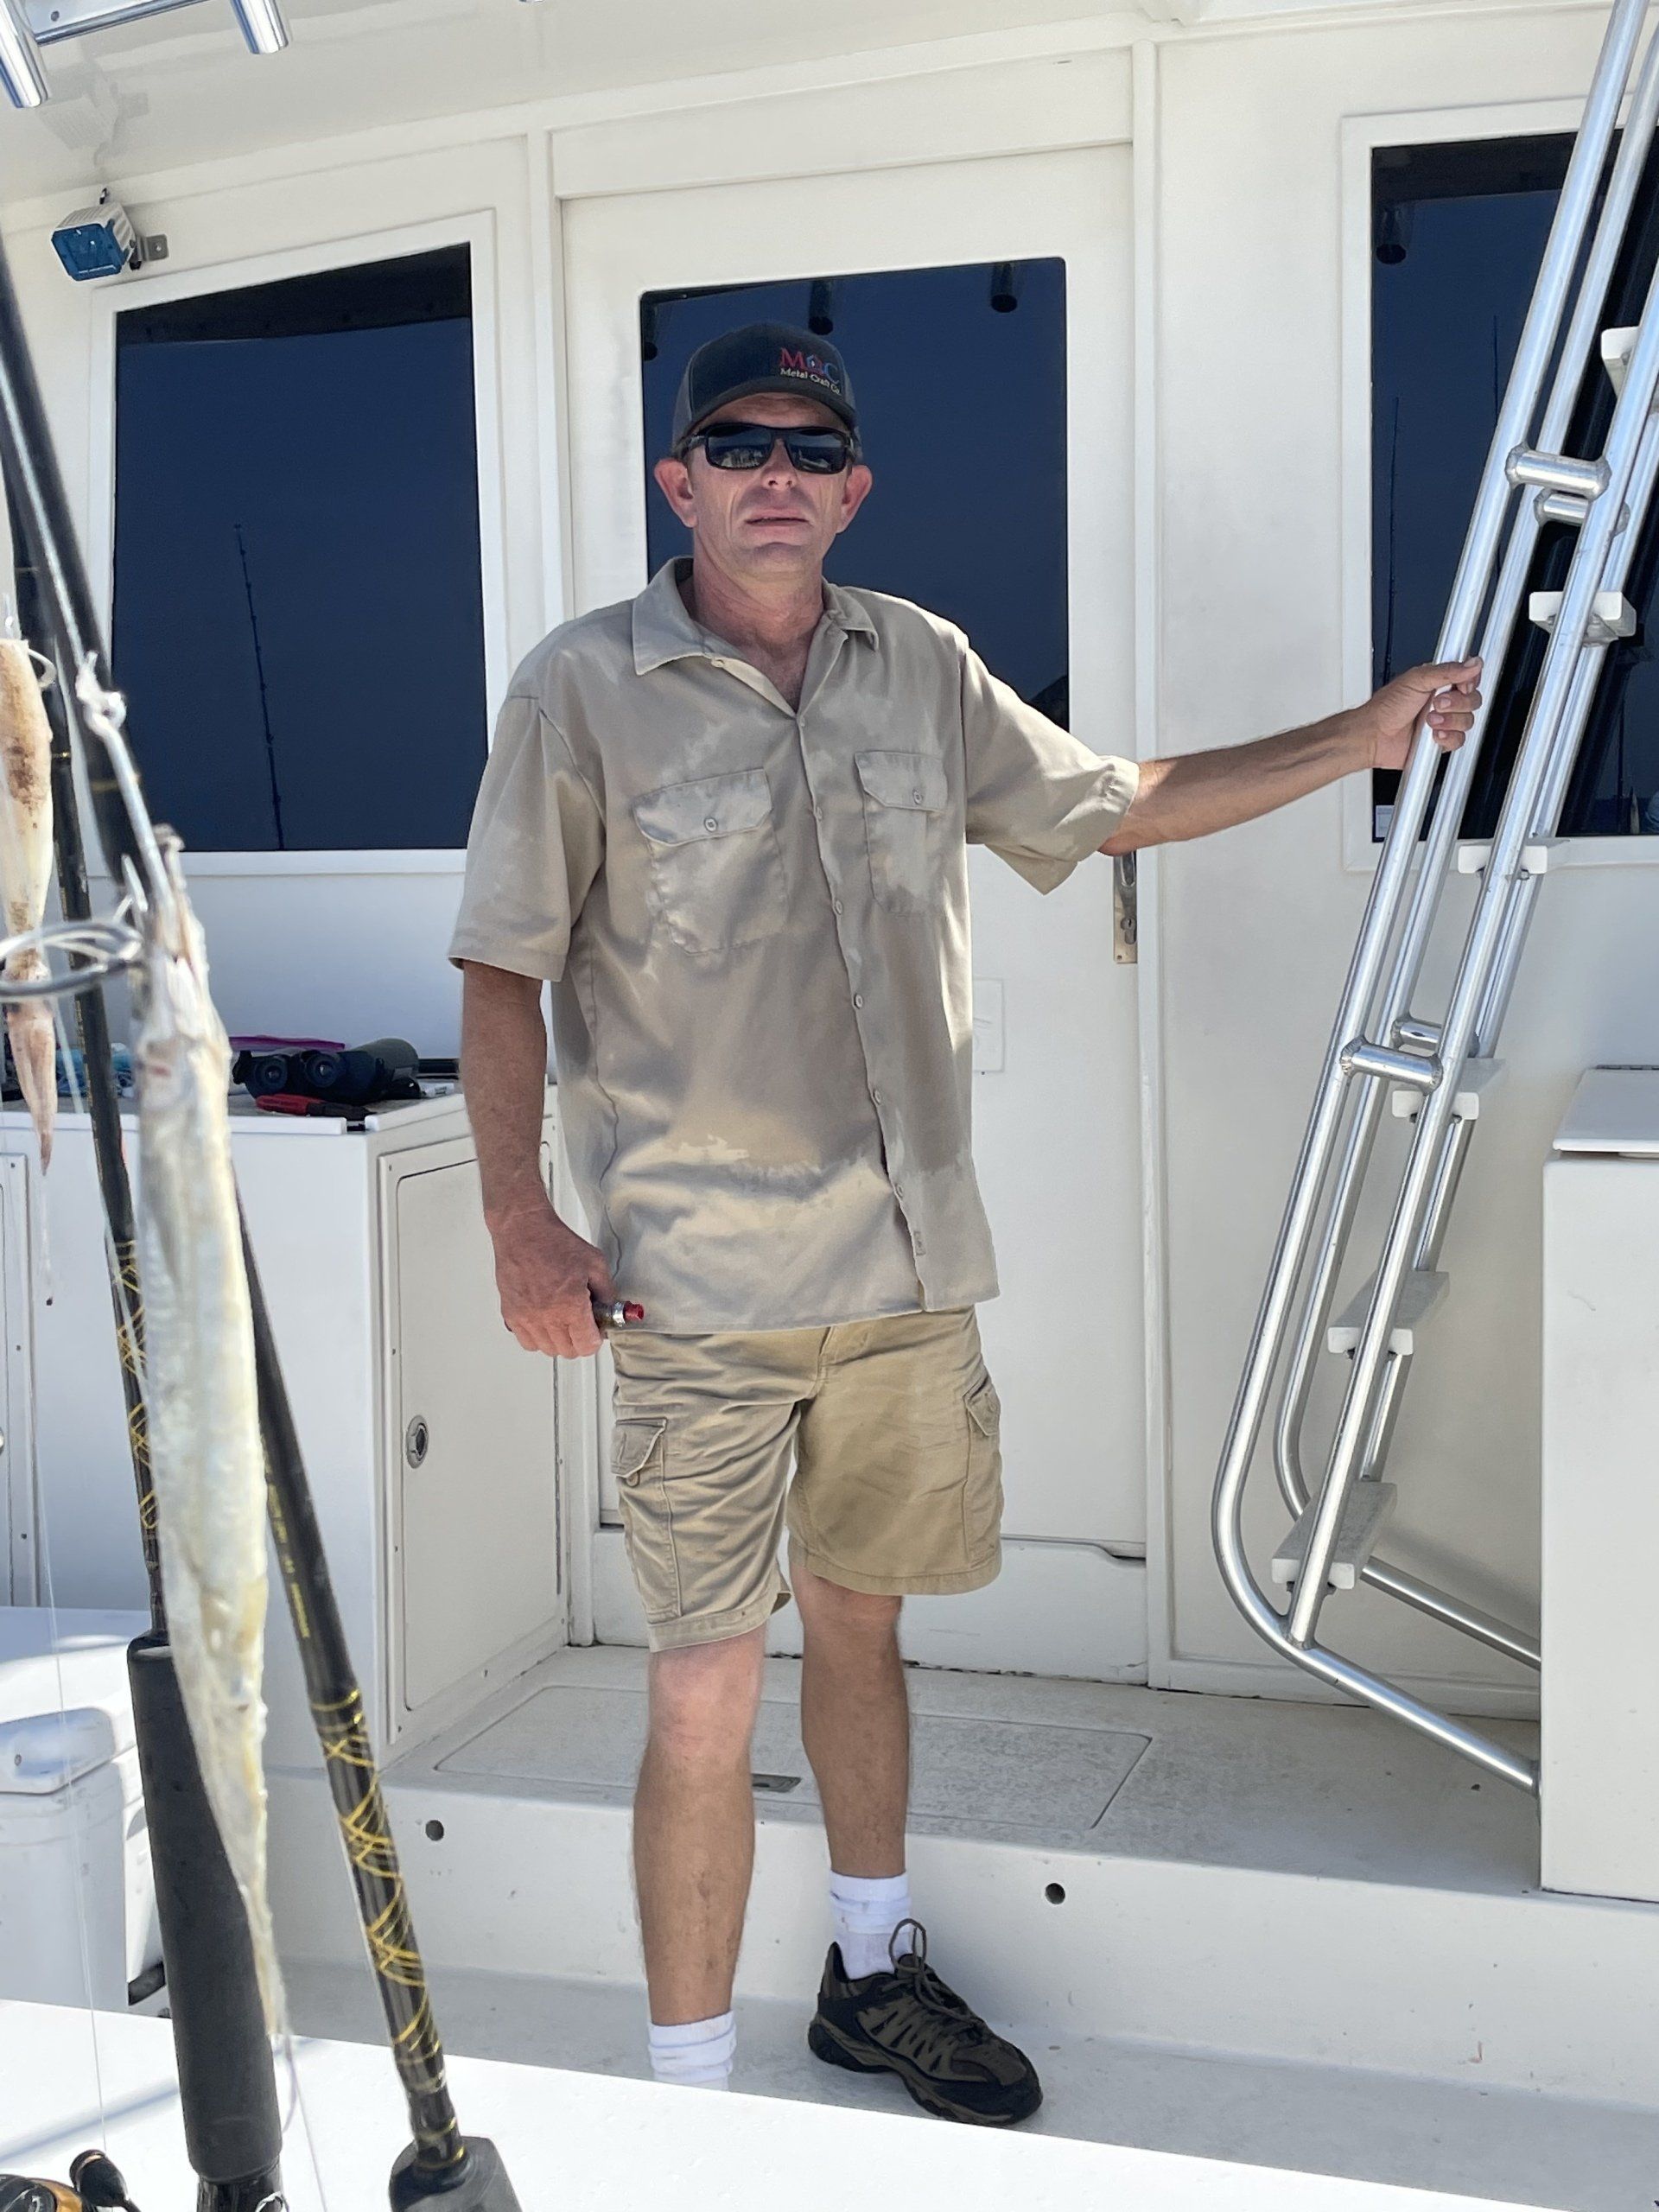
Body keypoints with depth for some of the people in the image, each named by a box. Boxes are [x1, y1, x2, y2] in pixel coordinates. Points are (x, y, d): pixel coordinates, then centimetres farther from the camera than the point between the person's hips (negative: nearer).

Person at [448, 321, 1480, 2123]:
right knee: (706, 1691, -3)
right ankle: (689, 2094, 13)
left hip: (906, 1261, 5)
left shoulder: (920, 668, 8)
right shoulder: (583, 688, -5)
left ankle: (874, 1975, 39)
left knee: (858, 1620, 19)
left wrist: (1363, 739, 19)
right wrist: (520, 1221, -10)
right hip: (701, 1281, -4)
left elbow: (1115, 805, 20)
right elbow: (502, 969, -3)